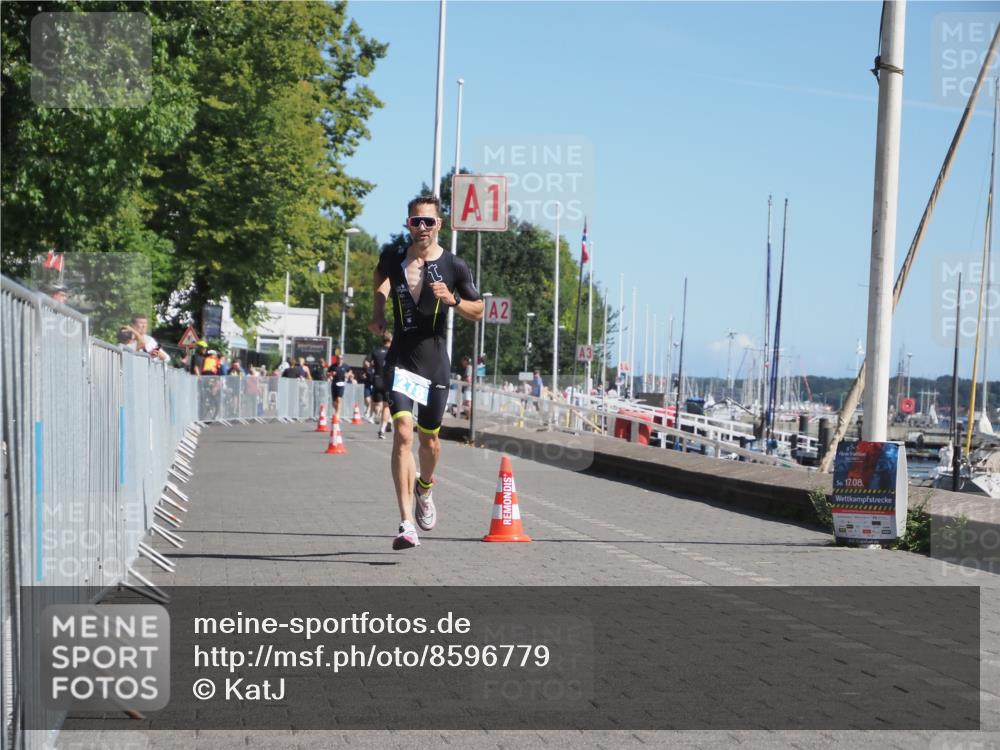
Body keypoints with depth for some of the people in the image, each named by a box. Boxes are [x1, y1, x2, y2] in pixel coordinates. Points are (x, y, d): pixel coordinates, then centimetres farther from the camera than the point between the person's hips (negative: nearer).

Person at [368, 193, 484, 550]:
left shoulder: (454, 267, -4)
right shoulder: (393, 259, 0)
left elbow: (478, 311, 4)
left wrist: (452, 299, -15)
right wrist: (377, 313, 10)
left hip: (436, 363, 1)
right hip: (401, 360, -1)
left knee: (429, 440, 12)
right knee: (403, 433, -17)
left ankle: (424, 488, 47)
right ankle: (407, 524, -21)